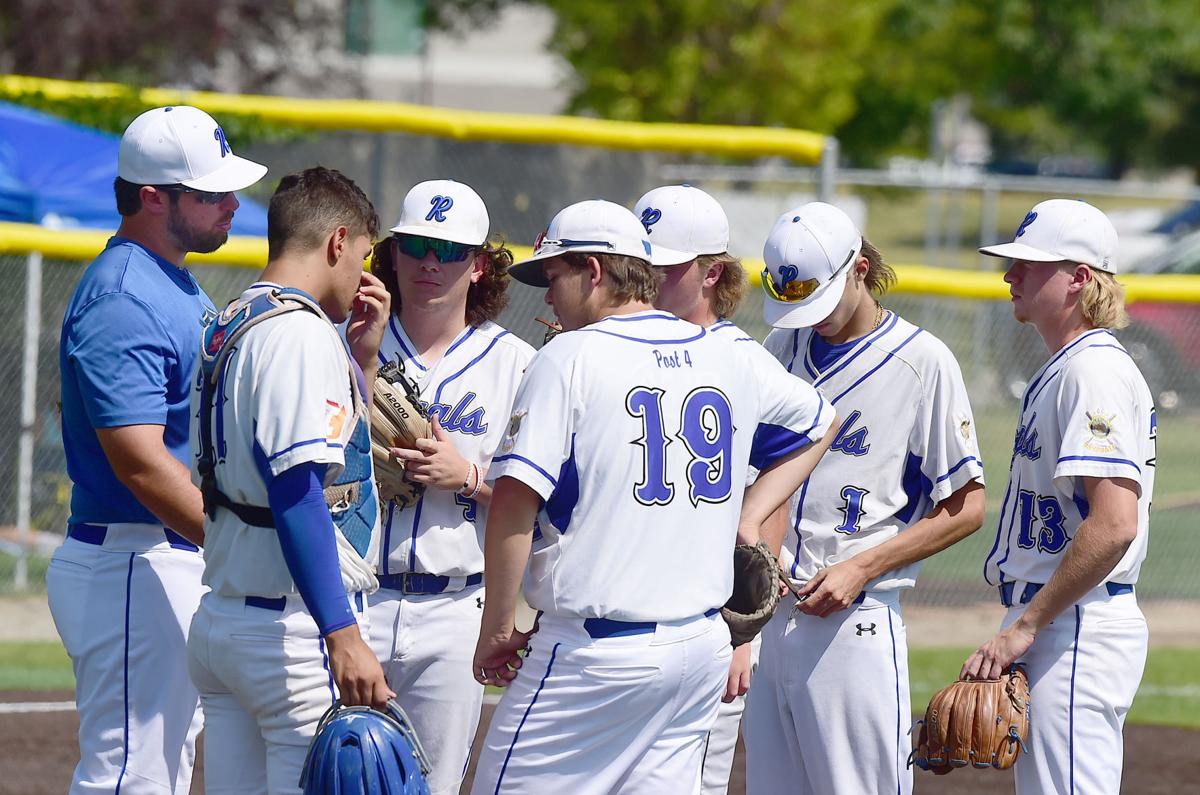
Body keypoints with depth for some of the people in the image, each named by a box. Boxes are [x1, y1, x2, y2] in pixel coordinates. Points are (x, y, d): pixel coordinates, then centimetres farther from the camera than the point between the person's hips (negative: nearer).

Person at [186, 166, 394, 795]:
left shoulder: (223, 330, 16)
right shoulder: (300, 332, -13)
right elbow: (297, 492, -22)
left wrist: (362, 356, 19)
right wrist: (343, 637, -26)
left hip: (217, 620, 10)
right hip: (293, 631, -10)